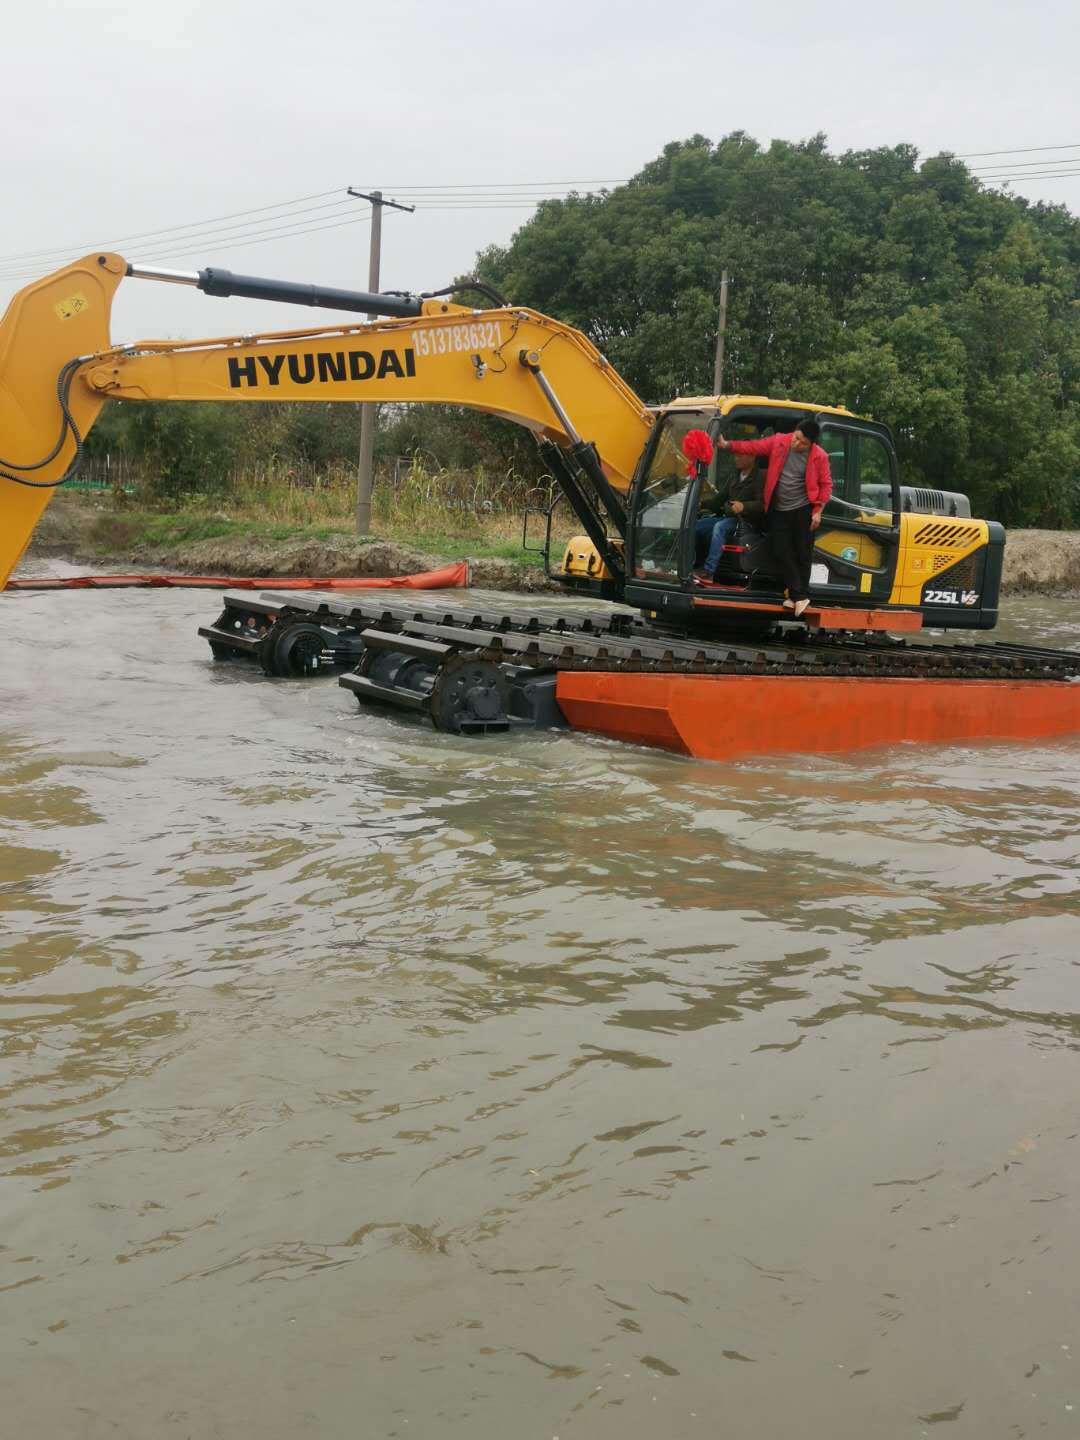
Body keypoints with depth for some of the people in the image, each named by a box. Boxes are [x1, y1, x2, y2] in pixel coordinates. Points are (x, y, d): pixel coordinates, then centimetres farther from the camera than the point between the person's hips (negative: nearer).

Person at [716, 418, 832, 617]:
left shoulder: (819, 457, -9)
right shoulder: (778, 442, -5)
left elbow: (826, 485, -2)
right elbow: (753, 447, -2)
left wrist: (818, 511, -6)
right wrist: (727, 445, -14)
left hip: (803, 510, -2)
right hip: (778, 511, 2)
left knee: (803, 553, 3)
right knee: (782, 552, -3)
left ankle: (798, 595, 14)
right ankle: (799, 595, 2)